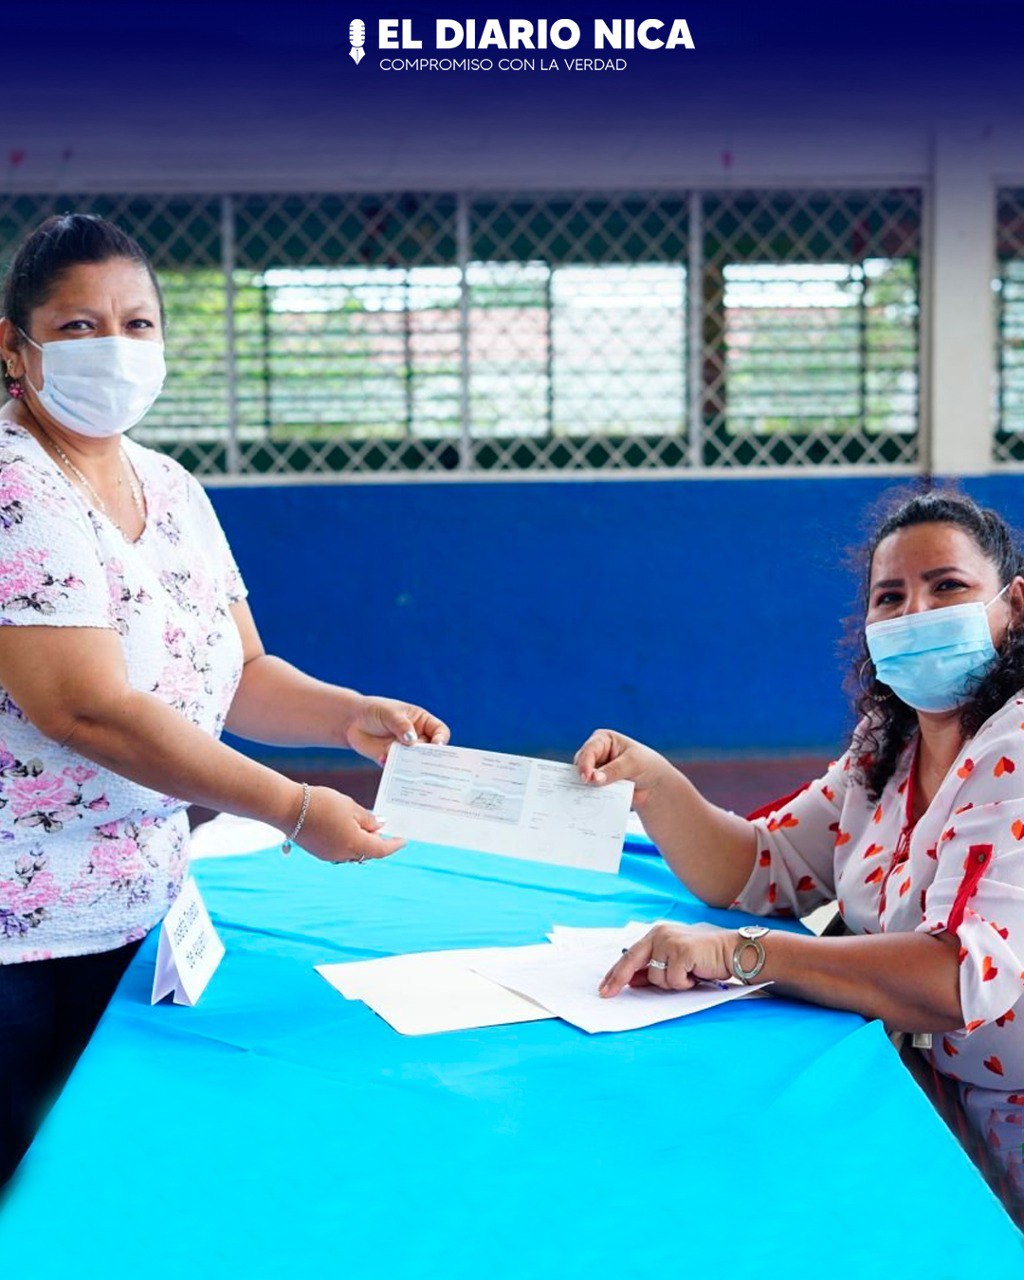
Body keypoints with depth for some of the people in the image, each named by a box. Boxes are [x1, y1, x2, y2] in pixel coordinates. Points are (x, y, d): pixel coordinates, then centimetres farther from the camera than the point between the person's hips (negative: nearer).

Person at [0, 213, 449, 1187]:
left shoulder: (172, 492, 9)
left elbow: (237, 676, 12)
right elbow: (87, 710, -23)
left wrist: (349, 716, -8)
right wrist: (293, 809, -22)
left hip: (136, 921, 7)